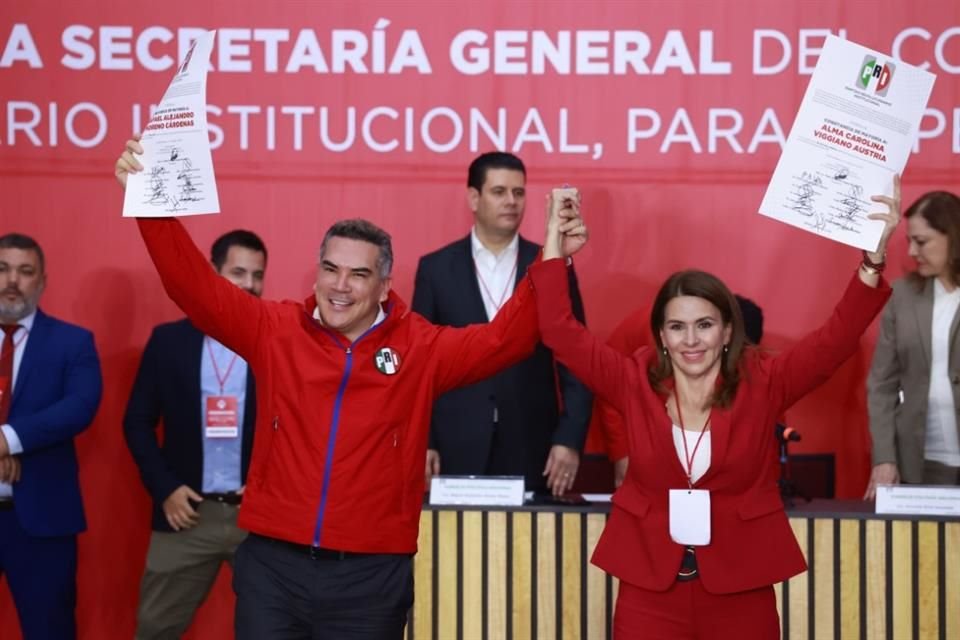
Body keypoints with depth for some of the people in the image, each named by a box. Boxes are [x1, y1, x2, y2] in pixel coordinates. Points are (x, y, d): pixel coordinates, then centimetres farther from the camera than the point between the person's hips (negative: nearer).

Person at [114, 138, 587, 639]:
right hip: (273, 565, 1)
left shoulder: (421, 349, 1)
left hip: (371, 575, 0)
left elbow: (504, 337, -3)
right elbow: (194, 286, -1)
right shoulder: (275, 331, 2)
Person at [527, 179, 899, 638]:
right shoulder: (635, 383, 0)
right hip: (649, 587, 1)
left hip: (740, 589, 0)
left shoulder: (761, 384, -2)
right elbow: (560, 332, -2)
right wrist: (554, 242, -5)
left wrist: (872, 258, -21)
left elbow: (837, 338, -10)